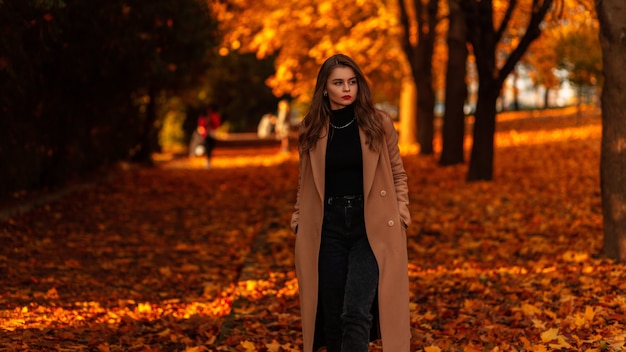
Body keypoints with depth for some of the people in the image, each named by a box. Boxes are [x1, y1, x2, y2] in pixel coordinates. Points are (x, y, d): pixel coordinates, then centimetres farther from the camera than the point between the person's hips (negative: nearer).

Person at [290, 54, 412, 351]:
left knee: (356, 313, -15)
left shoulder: (378, 124, 0)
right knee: (332, 315, 6)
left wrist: (401, 214, -1)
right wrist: (298, 220, 7)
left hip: (371, 227, -2)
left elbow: (398, 174, 8)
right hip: (328, 229, 2)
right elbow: (305, 183, 13)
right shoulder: (312, 130, 4)